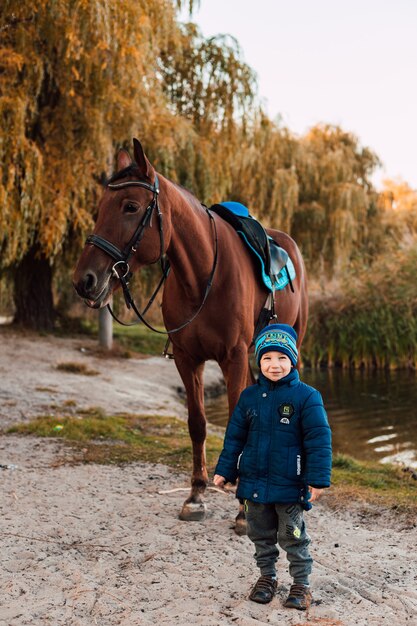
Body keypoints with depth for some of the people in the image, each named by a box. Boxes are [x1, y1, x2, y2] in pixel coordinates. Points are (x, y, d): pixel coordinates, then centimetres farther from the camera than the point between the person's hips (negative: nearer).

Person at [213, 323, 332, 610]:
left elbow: (319, 440, -12)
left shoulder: (306, 396, -11)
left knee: (293, 537, 7)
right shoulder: (250, 396, 1)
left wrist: (318, 479, -15)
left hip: (289, 484, -4)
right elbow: (234, 436, 8)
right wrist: (225, 470, 7)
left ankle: (302, 583, 23)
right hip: (254, 481, 4)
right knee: (261, 534, 17)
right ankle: (267, 576, 36)